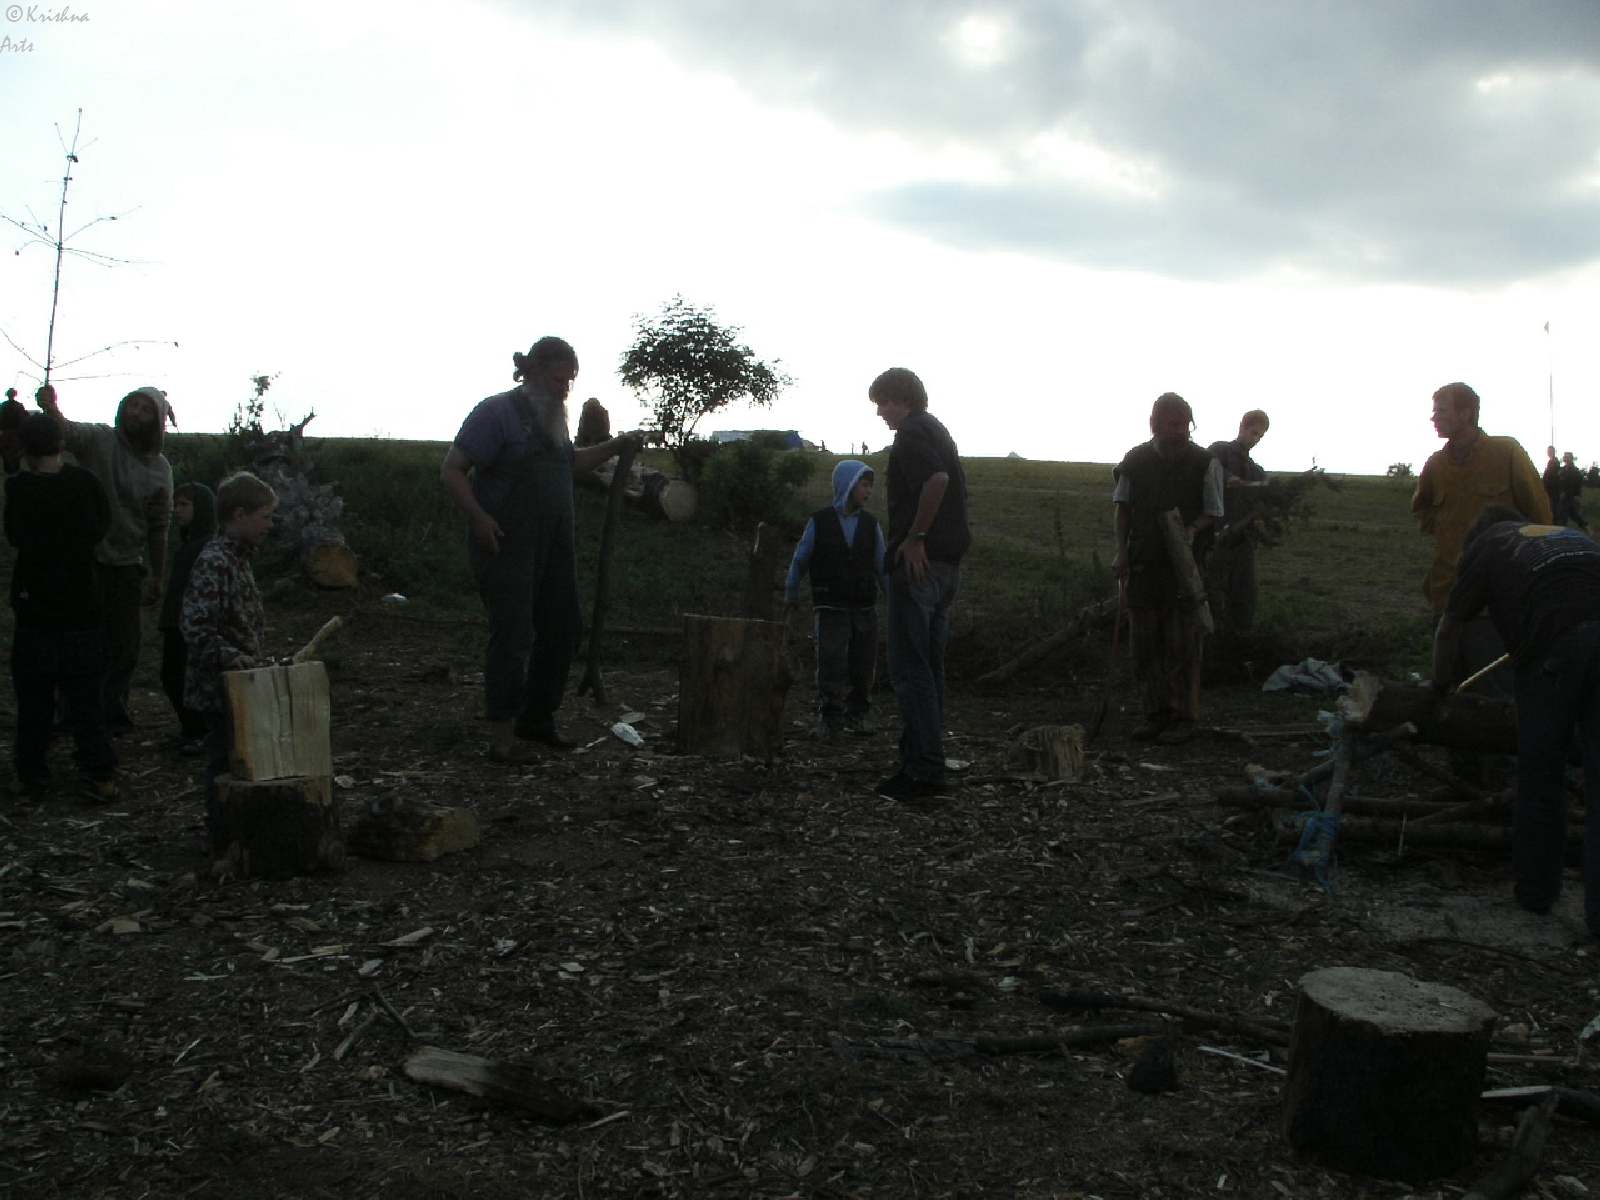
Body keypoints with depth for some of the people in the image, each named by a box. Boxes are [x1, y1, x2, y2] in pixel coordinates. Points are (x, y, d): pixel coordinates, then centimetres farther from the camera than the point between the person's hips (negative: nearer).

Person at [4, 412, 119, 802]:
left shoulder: (18, 488, -9)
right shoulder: (84, 482, -6)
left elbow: (14, 535, 4)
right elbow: (103, 522, 8)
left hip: (35, 612, -1)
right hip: (82, 609, 1)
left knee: (34, 697, 11)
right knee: (85, 696, 5)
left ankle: (32, 772, 19)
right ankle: (99, 775, 2)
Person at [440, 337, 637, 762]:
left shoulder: (552, 416, 16)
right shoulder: (497, 412, -9)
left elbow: (569, 463, 34)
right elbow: (451, 470, -11)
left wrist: (613, 448, 21)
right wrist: (479, 517, -22)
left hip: (554, 547, 8)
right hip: (507, 546, -8)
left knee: (564, 628, 10)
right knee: (513, 634, -9)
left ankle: (537, 718, 25)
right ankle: (501, 734, -1)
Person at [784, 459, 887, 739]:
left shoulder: (871, 524, 2)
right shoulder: (819, 522, -5)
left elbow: (882, 566, 6)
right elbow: (800, 559, 7)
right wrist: (791, 594, 17)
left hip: (865, 609, 3)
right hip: (830, 608, -3)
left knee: (863, 667, 5)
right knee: (831, 665, -13)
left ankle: (856, 716, 22)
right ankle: (829, 719, -2)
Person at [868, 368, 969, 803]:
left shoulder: (912, 435, -11)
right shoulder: (939, 432, 19)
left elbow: (936, 480, -28)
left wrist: (915, 537, -22)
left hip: (917, 563, -10)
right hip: (946, 563, 10)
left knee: (909, 669, -8)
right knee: (929, 667, 14)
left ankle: (925, 771, -8)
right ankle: (923, 763, 19)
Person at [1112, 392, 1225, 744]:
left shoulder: (1205, 464, -3)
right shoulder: (1136, 460, 3)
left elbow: (1212, 514, 1)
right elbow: (1122, 508, 7)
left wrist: (1192, 529, -19)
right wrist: (1121, 552, -3)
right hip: (1143, 565, 3)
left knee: (1182, 645, -1)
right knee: (1145, 643, 8)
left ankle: (1184, 716, 8)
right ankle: (1156, 712, 19)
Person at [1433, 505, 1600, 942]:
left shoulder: (1485, 545, 23)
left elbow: (1450, 628, 26)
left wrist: (1441, 684, 40)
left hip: (1554, 646, -3)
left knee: (1540, 775, 11)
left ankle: (1535, 892, 22)